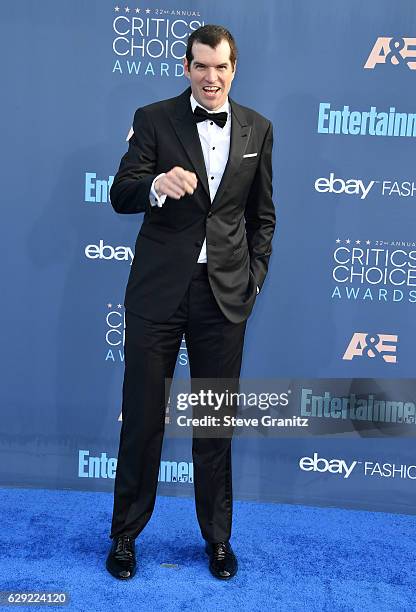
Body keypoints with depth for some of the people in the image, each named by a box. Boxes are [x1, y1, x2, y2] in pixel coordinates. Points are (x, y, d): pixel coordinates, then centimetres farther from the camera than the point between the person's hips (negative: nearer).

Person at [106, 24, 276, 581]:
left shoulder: (257, 129, 8)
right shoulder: (154, 119, 0)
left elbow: (262, 213, 13)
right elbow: (121, 196, -6)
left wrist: (256, 274, 5)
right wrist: (157, 184, -27)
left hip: (225, 292, 2)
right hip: (158, 289, -1)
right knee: (142, 416, 7)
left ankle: (218, 536, 30)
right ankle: (125, 534, 27)